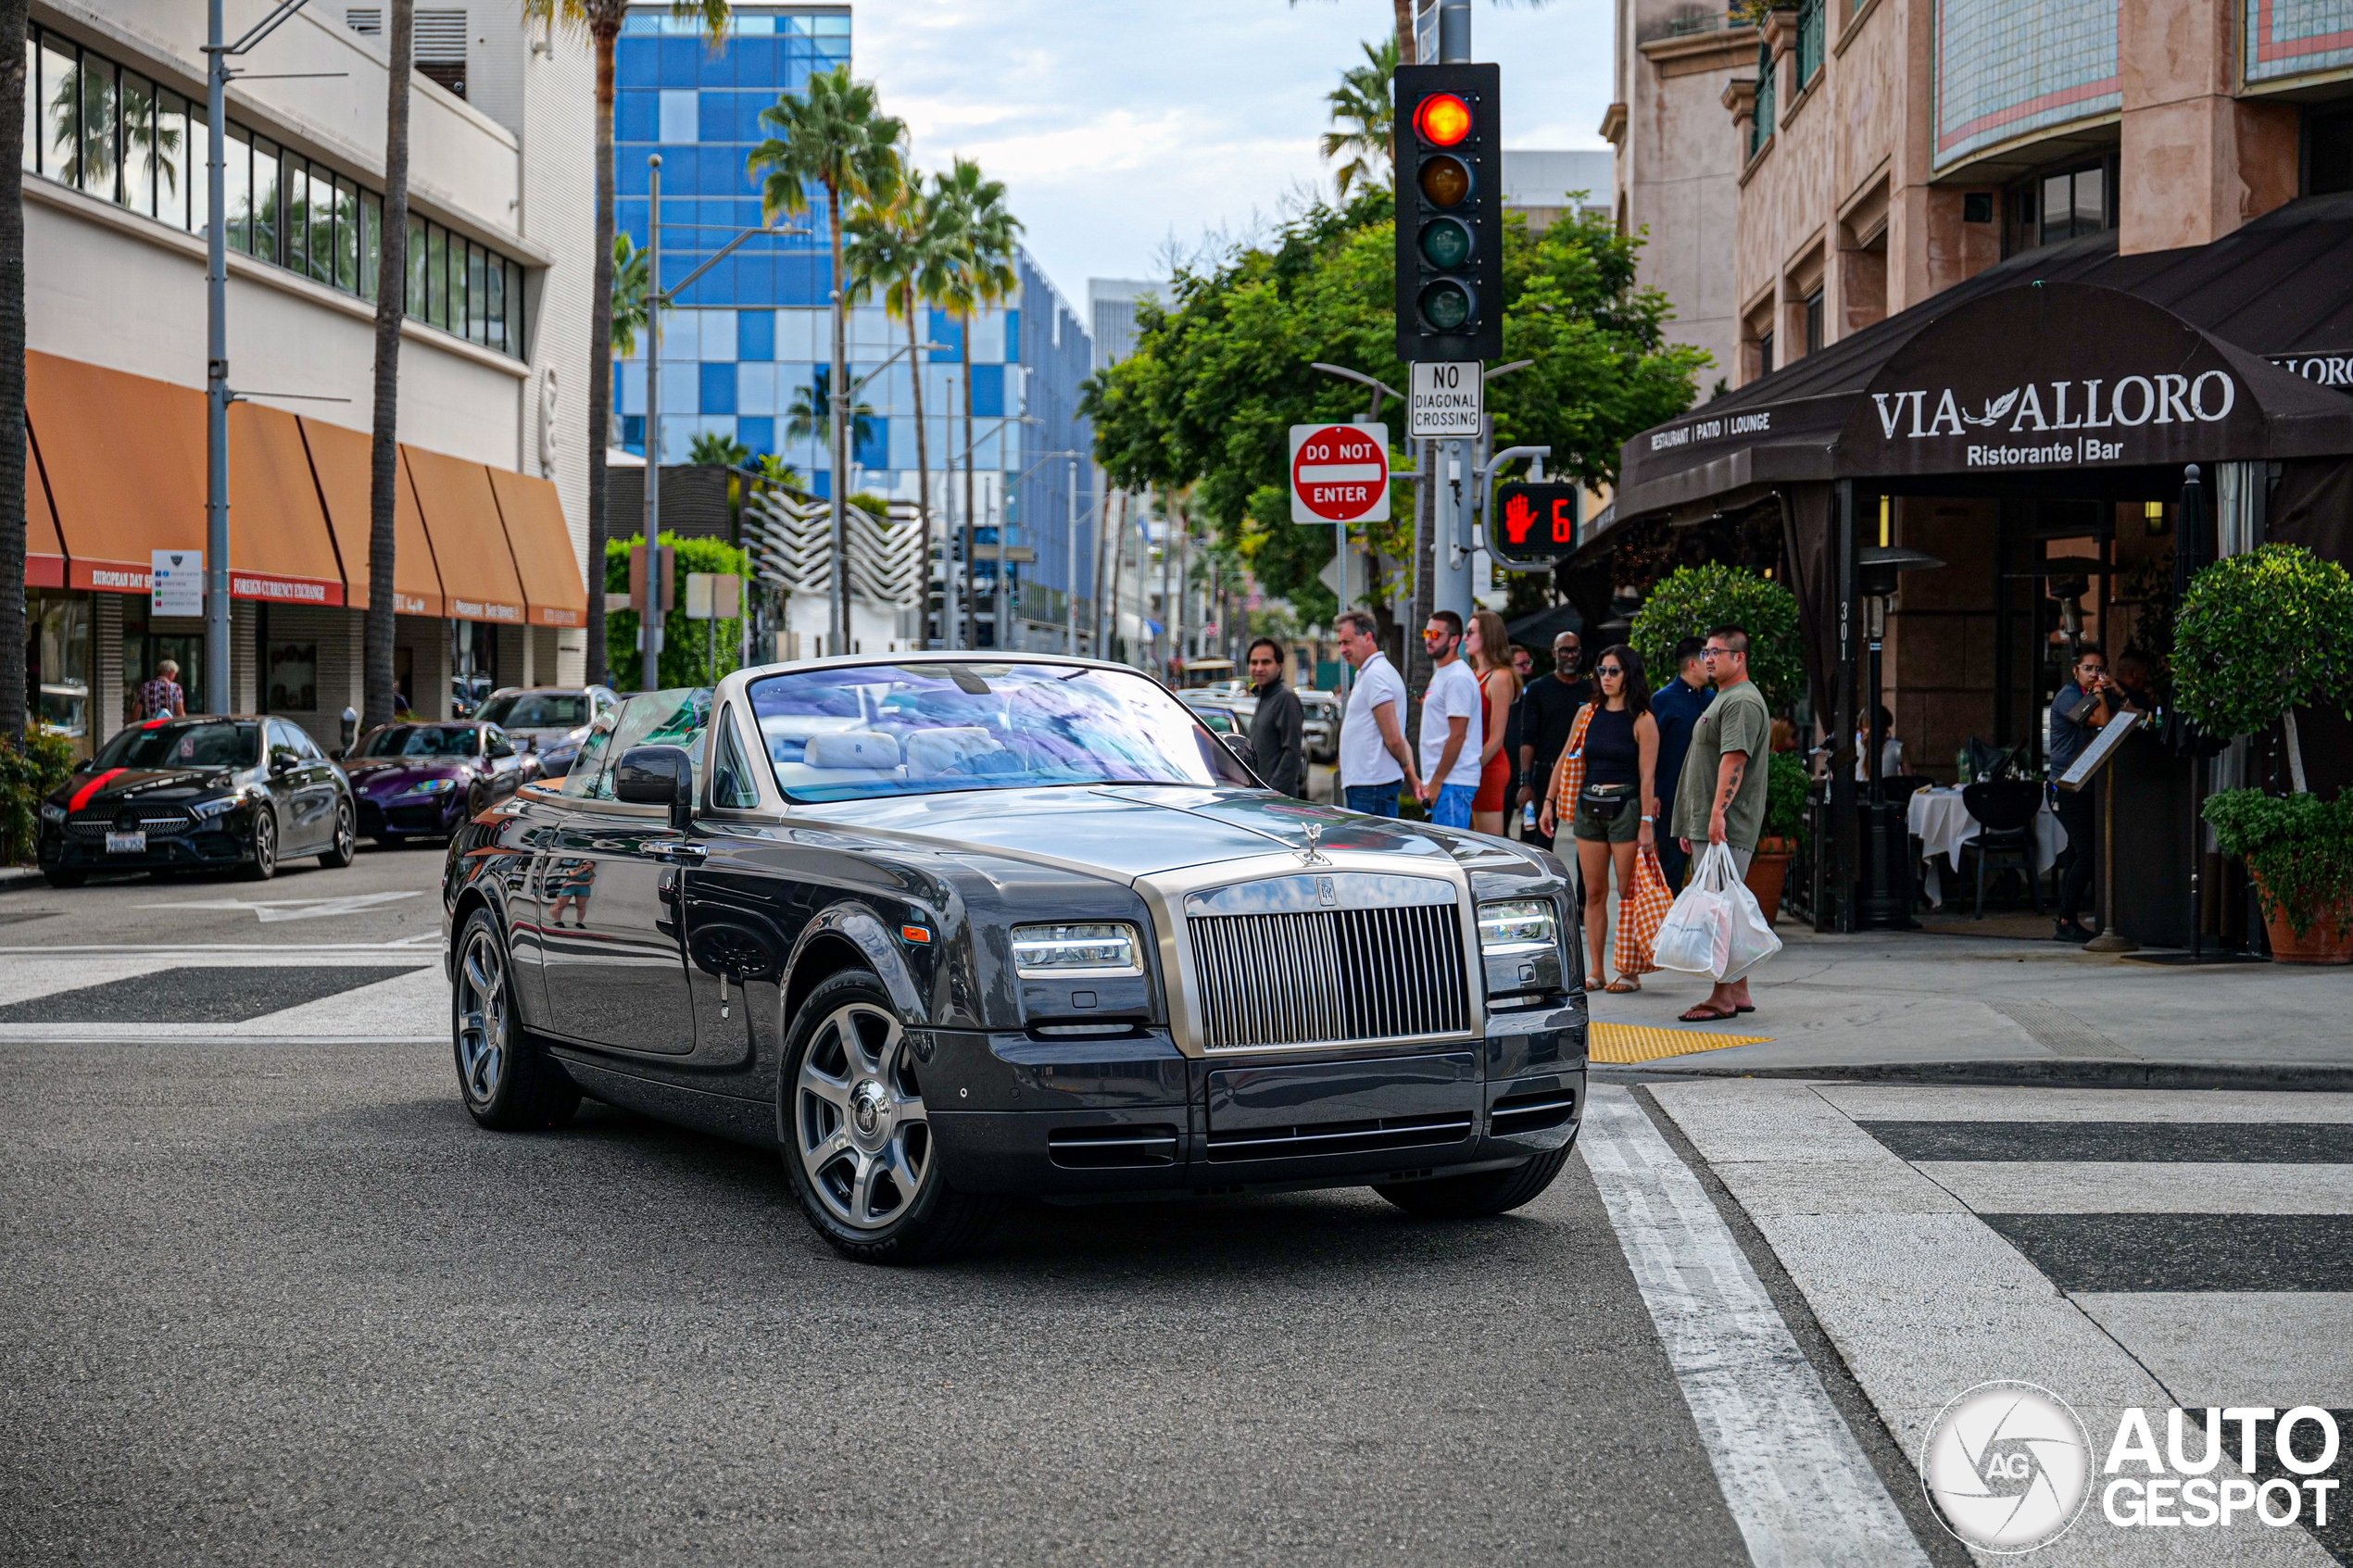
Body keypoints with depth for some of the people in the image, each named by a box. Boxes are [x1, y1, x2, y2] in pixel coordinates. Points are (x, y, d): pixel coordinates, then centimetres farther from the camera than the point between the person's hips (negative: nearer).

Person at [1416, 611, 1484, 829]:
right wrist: (1426, 780, 21)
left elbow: (1457, 736, -18)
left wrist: (1436, 782, -17)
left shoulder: (1458, 678, -13)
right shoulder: (1440, 674, 20)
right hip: (1438, 780, 10)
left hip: (1453, 783, -10)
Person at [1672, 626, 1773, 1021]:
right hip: (1709, 826, 11)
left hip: (1728, 827, -11)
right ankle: (1738, 992, 16)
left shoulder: (1742, 702, -12)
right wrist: (1692, 826, 26)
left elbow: (1734, 760, -22)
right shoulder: (1723, 699, 22)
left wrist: (1718, 813, -28)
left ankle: (1723, 996, -10)